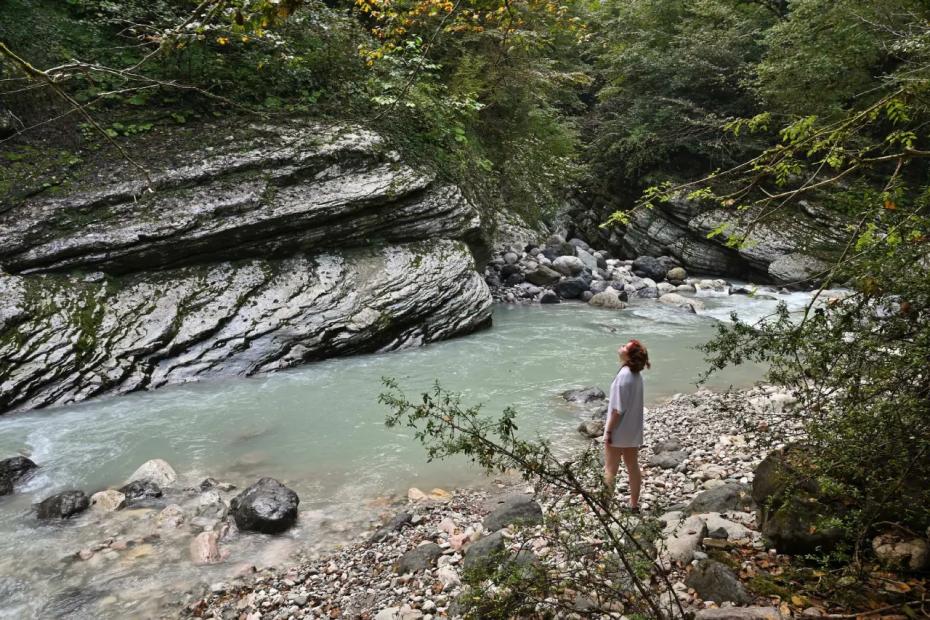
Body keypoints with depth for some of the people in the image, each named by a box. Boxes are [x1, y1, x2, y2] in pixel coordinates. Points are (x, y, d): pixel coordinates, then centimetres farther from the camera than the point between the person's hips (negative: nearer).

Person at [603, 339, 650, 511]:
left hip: (619, 432, -7)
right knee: (633, 467, 16)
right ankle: (634, 504, 26)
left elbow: (618, 409, -23)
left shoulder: (623, 376, -24)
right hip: (634, 431, 7)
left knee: (610, 470, 5)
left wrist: (608, 431, -15)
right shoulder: (637, 375, 1)